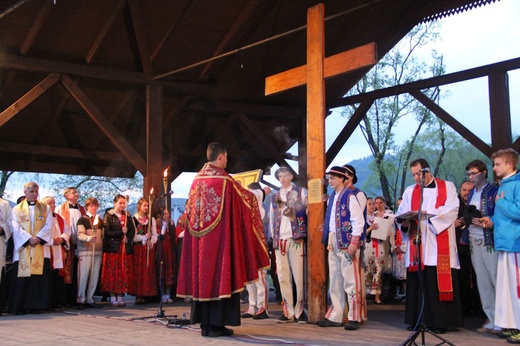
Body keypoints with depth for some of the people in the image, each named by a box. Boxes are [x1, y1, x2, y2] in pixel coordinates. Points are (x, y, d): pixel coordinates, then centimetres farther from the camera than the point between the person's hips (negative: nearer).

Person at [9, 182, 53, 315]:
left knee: (40, 278, -4)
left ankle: (37, 305, -1)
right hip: (23, 248, -1)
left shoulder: (45, 208, 13)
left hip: (41, 248, 1)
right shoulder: (17, 209, 10)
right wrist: (29, 239, -15)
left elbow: (48, 226, 2)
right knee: (22, 279, -4)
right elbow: (16, 228, -2)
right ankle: (20, 307, -1)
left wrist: (38, 238, -13)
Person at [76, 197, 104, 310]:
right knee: (83, 275, -8)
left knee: (95, 276, 5)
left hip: (98, 251, 5)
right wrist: (89, 238, -31)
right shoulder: (82, 219, 0)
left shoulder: (100, 220, 18)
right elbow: (80, 235, -12)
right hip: (85, 250, -5)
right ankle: (81, 300, -2)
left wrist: (103, 249, 13)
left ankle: (89, 299, 14)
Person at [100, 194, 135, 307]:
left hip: (125, 248, 4)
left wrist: (127, 238, -11)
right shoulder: (109, 216, 1)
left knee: (124, 273, 2)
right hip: (112, 248, -4)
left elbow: (132, 231, 8)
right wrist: (121, 232, -17)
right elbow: (107, 232, -9)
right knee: (112, 273, -4)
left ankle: (120, 296, 8)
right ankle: (112, 297, 2)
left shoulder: (127, 216, 14)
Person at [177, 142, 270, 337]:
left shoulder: (197, 179, 8)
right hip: (219, 237, -6)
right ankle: (216, 325, -1)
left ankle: (205, 323, 12)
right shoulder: (224, 179, -9)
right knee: (219, 273, -1)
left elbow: (191, 211, 14)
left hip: (199, 240, 6)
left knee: (202, 273, 9)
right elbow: (246, 197, 5)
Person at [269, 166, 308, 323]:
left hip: (296, 239, -4)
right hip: (279, 240, 4)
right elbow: (271, 218, 19)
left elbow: (307, 210, 0)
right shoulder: (275, 197, 19)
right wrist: (273, 236, 10)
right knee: (283, 276, 3)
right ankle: (288, 311, 8)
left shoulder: (301, 192, 7)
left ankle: (300, 310, 0)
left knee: (298, 275, -7)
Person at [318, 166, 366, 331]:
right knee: (334, 281, 11)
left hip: (347, 242, -8)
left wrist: (354, 242, -18)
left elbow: (358, 220, -13)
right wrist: (327, 227, 9)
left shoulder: (350, 196, -9)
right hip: (333, 242, 9)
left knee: (350, 280, -4)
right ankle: (335, 316, 17)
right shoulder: (333, 197, 15)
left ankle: (354, 317, 2)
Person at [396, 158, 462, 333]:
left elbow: (451, 210, -6)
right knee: (417, 283, 0)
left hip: (439, 246, -3)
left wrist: (427, 213, -18)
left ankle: (439, 321, 0)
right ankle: (417, 319, 7)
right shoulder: (409, 191, 17)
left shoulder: (447, 187, 8)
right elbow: (401, 213, 9)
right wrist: (405, 221, -14)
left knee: (439, 283, -5)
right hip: (417, 246, 3)